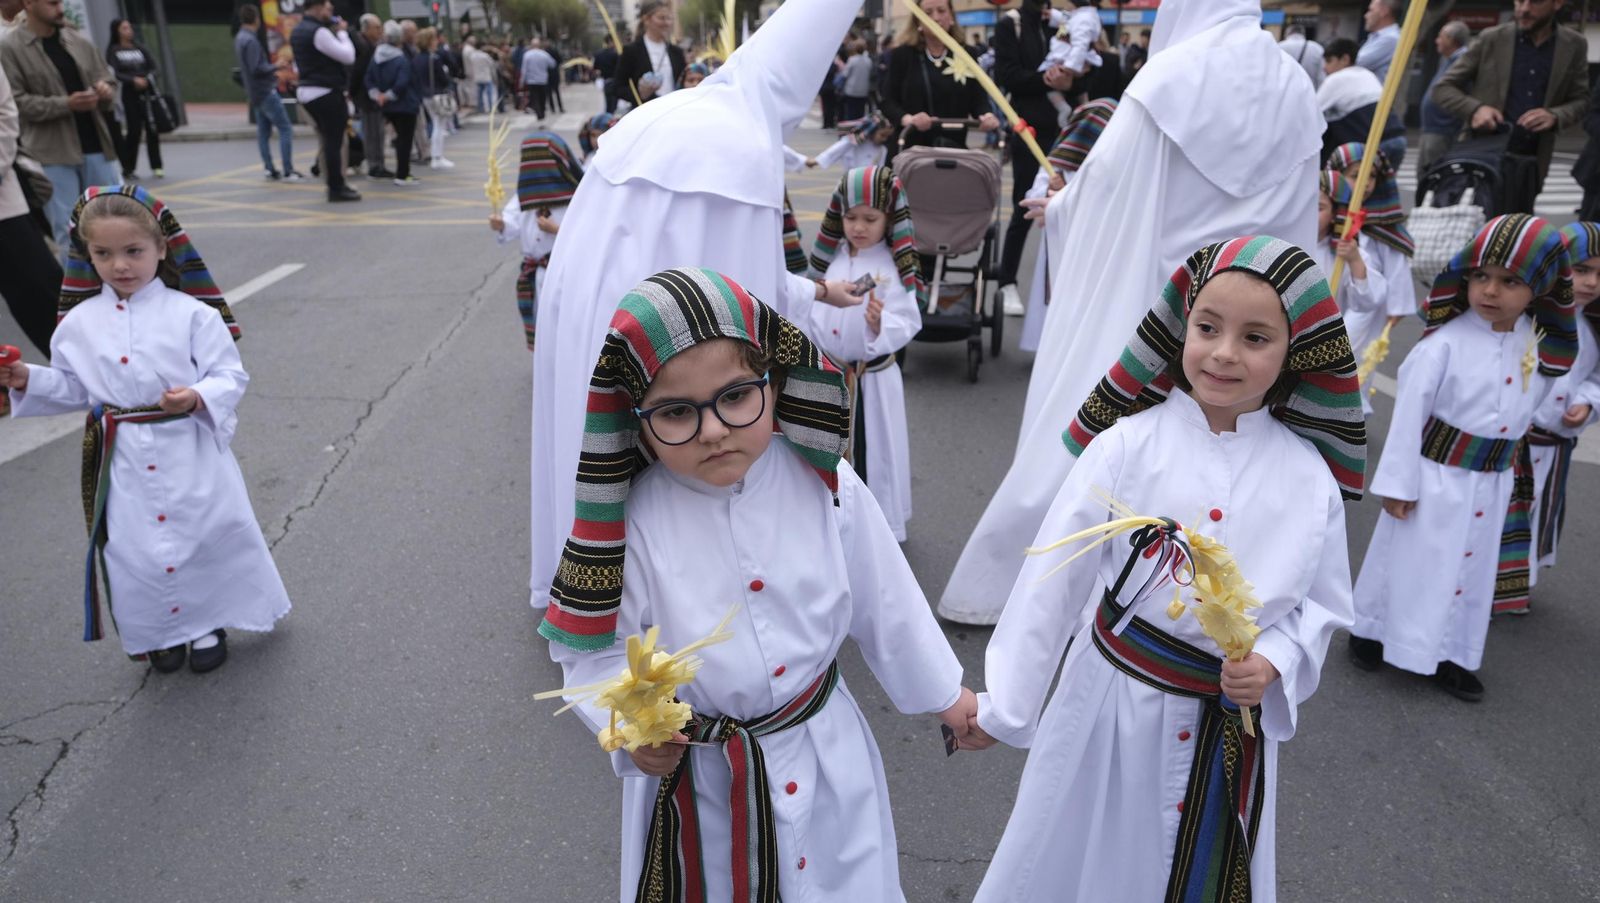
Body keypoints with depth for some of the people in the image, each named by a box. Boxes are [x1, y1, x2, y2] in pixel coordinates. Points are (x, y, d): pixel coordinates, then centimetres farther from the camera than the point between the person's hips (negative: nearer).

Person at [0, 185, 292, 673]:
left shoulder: (193, 314, -10)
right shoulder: (80, 323, 2)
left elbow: (230, 375, -11)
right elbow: (75, 388, 13)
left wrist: (197, 398, -29)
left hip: (190, 453, -3)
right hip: (123, 461, 3)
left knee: (210, 537, 7)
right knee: (133, 550, 9)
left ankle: (208, 623, 31)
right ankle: (158, 632, 33)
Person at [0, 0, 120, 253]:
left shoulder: (78, 41, 10)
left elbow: (108, 81, 17)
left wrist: (106, 91, -7)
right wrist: (66, 104, -19)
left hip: (96, 147, 4)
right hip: (52, 154, -4)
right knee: (67, 230, -1)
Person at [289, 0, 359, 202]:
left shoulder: (297, 31, 14)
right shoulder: (319, 32, -17)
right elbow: (348, 56, -18)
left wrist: (335, 32, 14)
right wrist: (342, 33, -2)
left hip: (306, 92, 10)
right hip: (326, 93, -10)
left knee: (329, 140, 15)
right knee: (334, 141, -5)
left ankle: (334, 184, 18)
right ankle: (337, 189, -2)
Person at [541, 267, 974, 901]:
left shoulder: (825, 486, -16)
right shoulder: (632, 521, -23)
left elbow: (884, 604, -2)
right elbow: (593, 647, -10)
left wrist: (943, 691, 10)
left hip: (826, 759, 2)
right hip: (695, 781, -2)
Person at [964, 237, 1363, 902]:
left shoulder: (1310, 478, -7)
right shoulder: (1125, 446, -15)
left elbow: (1322, 604, 6)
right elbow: (1053, 579, -11)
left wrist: (1273, 662, -15)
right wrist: (1001, 705, -6)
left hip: (1231, 728, 2)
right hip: (1111, 704, -2)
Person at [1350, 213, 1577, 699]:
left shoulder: (1538, 344, -1)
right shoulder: (1445, 342, -19)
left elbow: (1527, 407, 12)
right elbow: (1409, 410, -16)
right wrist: (1398, 481, -15)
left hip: (1494, 484, 6)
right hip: (1437, 476, -6)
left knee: (1474, 570, 15)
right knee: (1411, 561, 7)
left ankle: (1448, 653, 30)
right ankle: (1370, 630, 27)